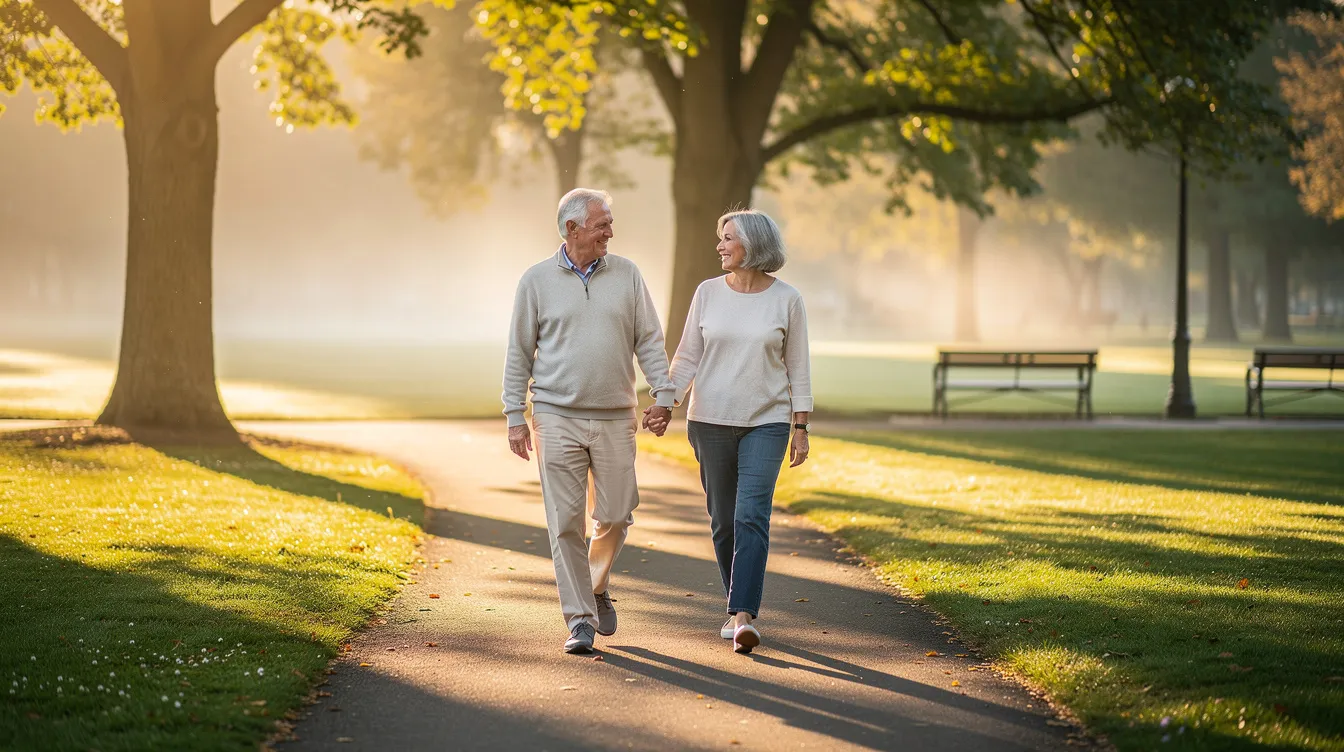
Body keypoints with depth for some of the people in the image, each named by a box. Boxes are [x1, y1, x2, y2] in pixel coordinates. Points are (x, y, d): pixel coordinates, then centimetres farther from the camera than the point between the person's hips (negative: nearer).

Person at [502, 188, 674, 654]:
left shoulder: (626, 275, 6)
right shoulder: (537, 281, 1)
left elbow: (649, 341, 8)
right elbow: (519, 353, 4)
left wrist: (663, 394, -2)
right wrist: (515, 416, 0)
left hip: (614, 419, 2)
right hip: (557, 418, -2)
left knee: (615, 514, 2)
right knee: (566, 521, -4)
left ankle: (597, 587, 30)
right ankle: (580, 619, 2)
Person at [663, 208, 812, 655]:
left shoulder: (786, 300, -1)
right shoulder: (708, 293, 4)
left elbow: (797, 368, 4)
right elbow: (688, 357, 6)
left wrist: (801, 429, 1)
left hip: (766, 424, -2)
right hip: (710, 421, 3)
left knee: (751, 516, -15)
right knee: (723, 520, 7)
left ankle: (743, 617, -20)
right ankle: (738, 607, 22)